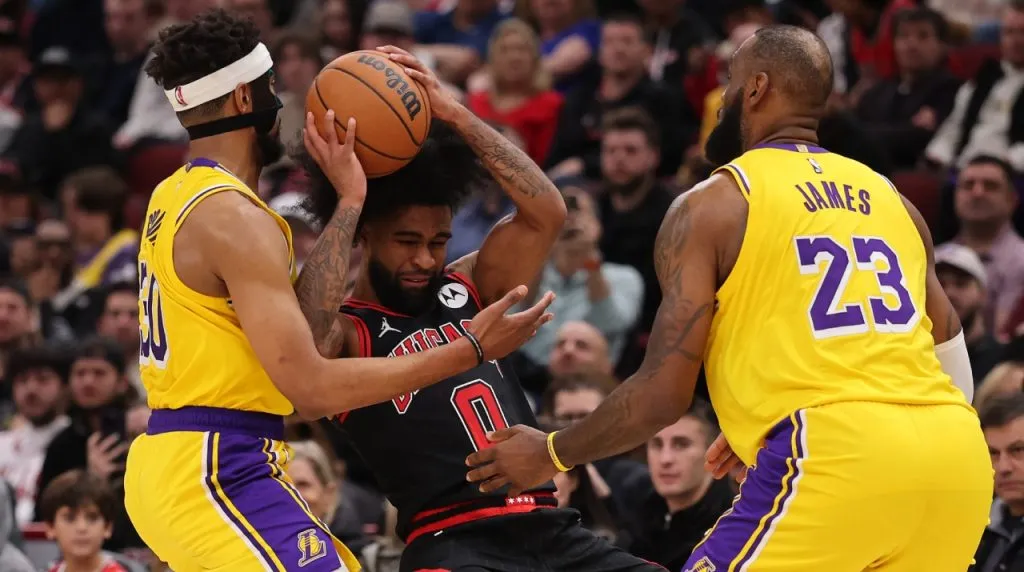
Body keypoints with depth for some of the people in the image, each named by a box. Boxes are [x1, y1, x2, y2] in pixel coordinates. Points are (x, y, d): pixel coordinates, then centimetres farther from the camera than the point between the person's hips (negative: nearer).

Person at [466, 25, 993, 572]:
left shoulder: (710, 205, 7)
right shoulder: (889, 197, 22)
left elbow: (662, 396, 2)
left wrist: (552, 454, 20)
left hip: (835, 456, -6)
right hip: (957, 458, 6)